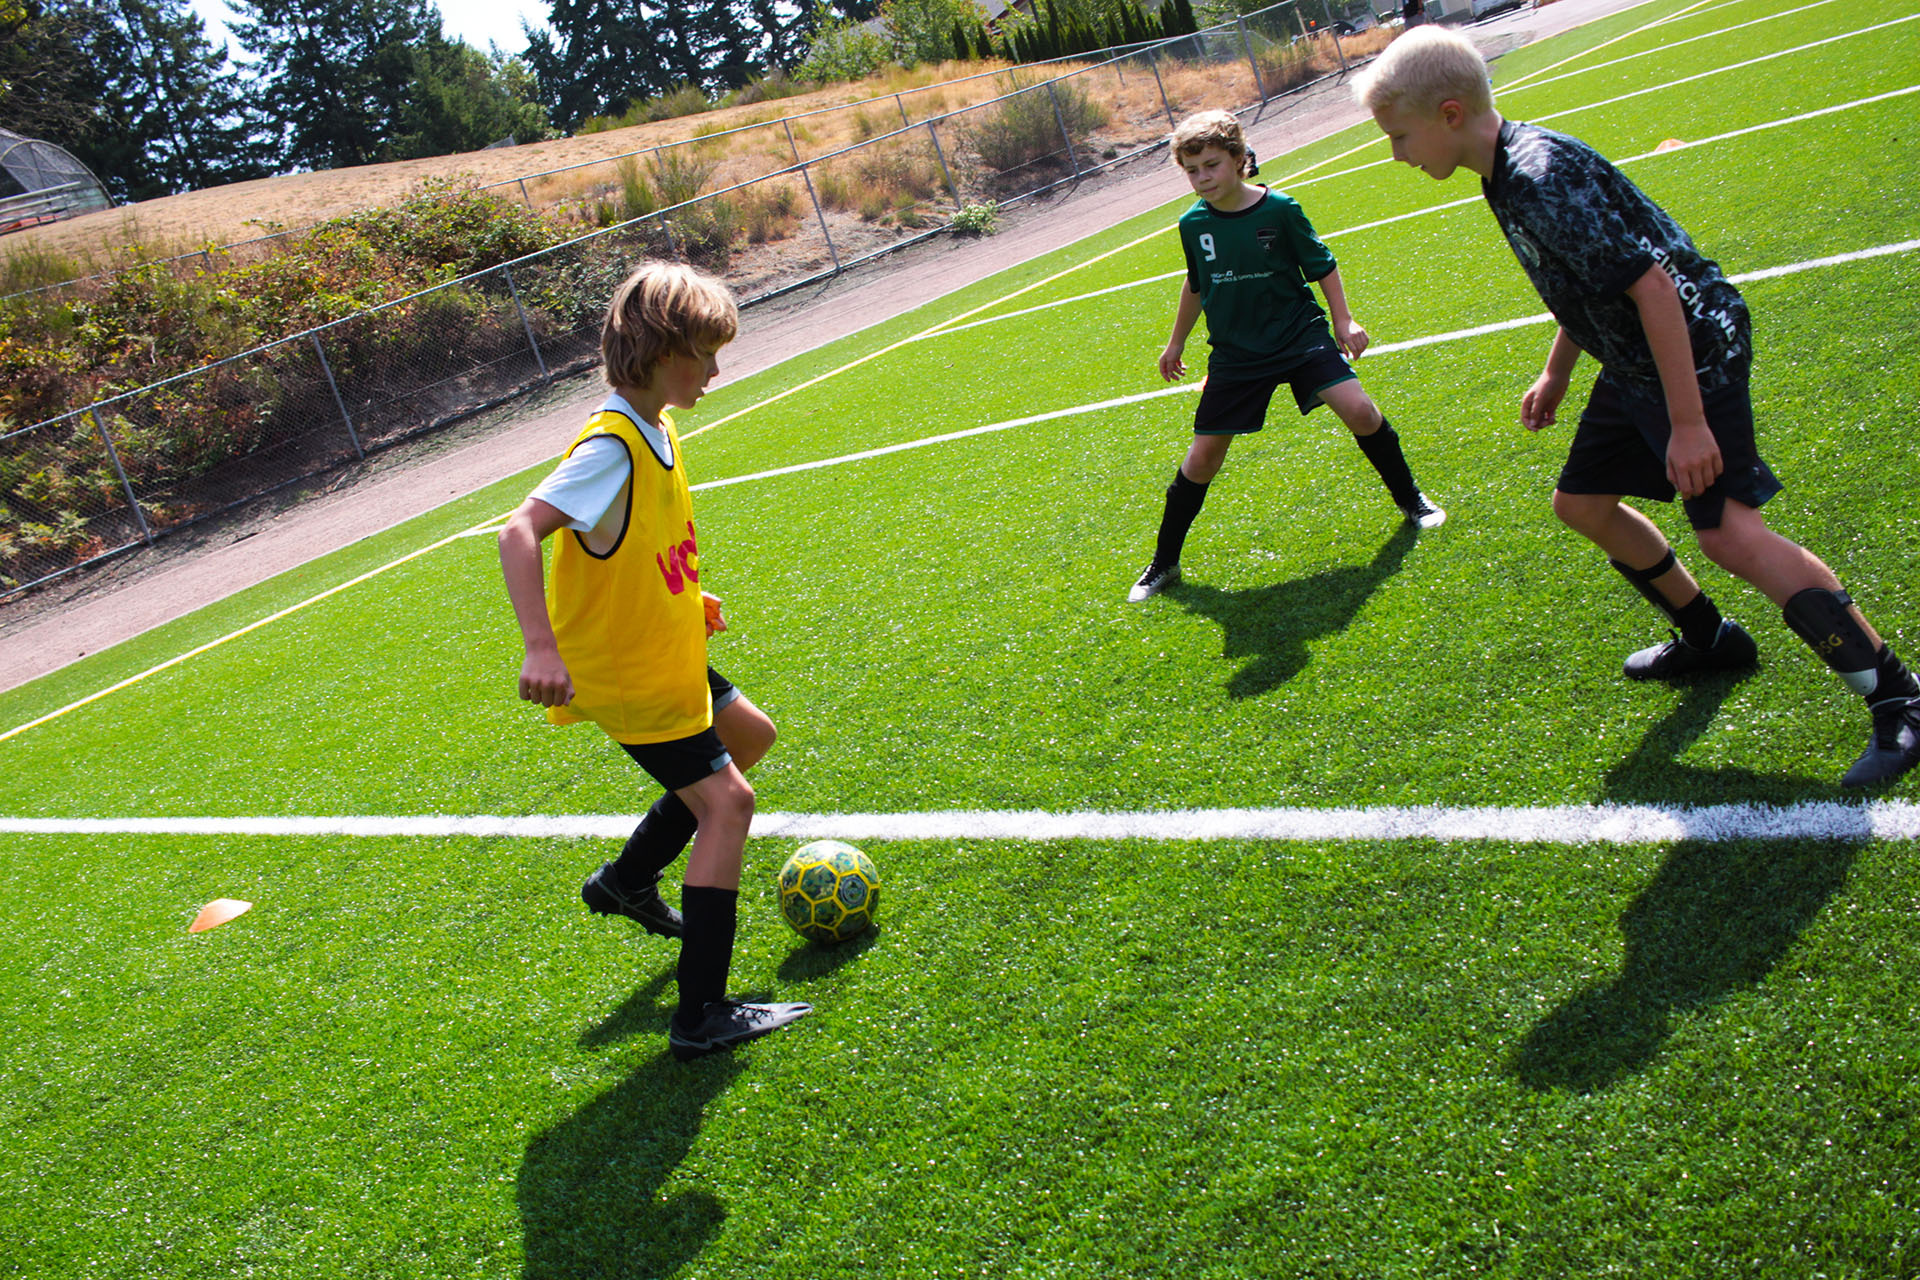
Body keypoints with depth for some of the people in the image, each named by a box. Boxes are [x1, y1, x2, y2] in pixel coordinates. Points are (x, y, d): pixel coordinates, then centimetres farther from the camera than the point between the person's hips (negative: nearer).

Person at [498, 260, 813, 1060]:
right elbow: (519, 532, -36)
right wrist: (541, 648, -43)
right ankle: (702, 1017, -7)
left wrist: (687, 600, 14)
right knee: (725, 803, -12)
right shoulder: (612, 447, -26)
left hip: (661, 653, 10)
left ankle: (628, 880, 34)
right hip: (621, 674, -10)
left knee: (747, 736, 25)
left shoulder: (655, 430, 4)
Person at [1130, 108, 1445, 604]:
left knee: (1360, 411, -19)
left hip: (1299, 335, -2)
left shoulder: (1279, 209, -12)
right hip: (1235, 354, 2)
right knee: (1202, 458, -1)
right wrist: (1176, 343, 24)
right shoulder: (1193, 224, -3)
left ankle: (1411, 500, 8)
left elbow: (1322, 266, 0)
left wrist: (1343, 321, -4)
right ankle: (1163, 565, 14)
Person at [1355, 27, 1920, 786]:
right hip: (1634, 361, 11)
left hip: (1692, 349, -11)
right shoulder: (1510, 169, 6)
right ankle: (1710, 638, 35)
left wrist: (1688, 421, -30)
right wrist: (1555, 374, 25)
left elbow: (1649, 282, -30)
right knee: (1581, 502, 18)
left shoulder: (1542, 178, -27)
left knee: (1726, 529, -19)